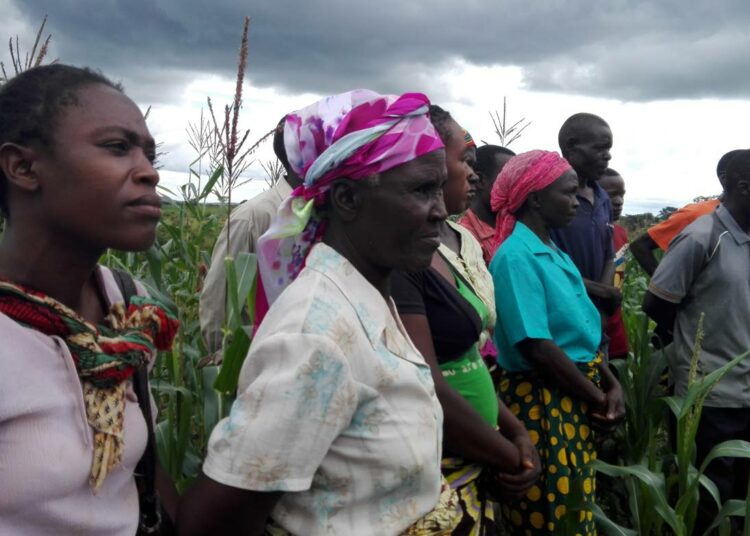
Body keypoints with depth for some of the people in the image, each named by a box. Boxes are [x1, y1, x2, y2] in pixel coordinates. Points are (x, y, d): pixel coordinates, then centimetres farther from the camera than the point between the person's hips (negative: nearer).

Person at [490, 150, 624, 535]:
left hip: (579, 400, 9)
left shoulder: (556, 253, 11)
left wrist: (611, 385, 2)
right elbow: (537, 347, -21)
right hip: (543, 404, -9)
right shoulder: (516, 256, -16)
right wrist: (599, 398, -10)